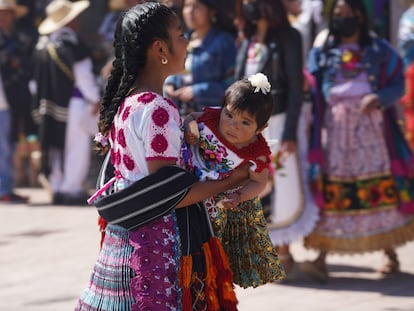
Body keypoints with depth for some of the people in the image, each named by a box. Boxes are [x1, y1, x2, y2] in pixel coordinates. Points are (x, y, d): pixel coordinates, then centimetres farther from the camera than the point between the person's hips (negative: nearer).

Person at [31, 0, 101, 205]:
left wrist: (40, 102, 21)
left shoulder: (42, 44, 9)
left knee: (56, 147, 13)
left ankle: (56, 188, 14)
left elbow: (36, 79, 13)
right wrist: (95, 99, -7)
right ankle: (71, 190, -1)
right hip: (73, 104, -7)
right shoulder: (72, 43, -13)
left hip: (48, 103, 7)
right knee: (76, 147, 0)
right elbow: (83, 75, -14)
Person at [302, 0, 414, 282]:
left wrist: (379, 98, -17)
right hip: (335, 131, 1)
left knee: (381, 189, -1)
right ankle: (322, 260, -8)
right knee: (331, 193, -5)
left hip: (371, 129, -1)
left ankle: (391, 253, 12)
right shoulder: (322, 53, 11)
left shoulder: (380, 51, 7)